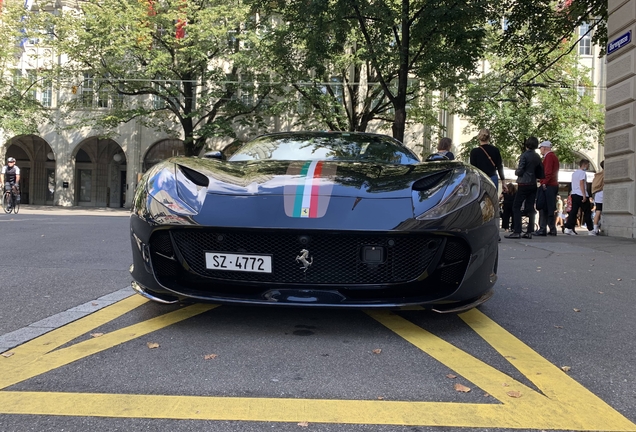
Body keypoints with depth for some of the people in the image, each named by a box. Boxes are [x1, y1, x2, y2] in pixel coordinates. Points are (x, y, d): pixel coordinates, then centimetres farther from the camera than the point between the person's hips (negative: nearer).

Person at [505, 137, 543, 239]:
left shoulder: (524, 155, -11)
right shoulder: (537, 157, 8)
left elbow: (520, 171, -13)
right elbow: (540, 174, 11)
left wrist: (516, 171, 8)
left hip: (524, 184, -6)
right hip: (533, 185, 7)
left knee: (516, 207, -3)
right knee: (530, 208, 8)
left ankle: (517, 232, -9)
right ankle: (529, 232, 8)